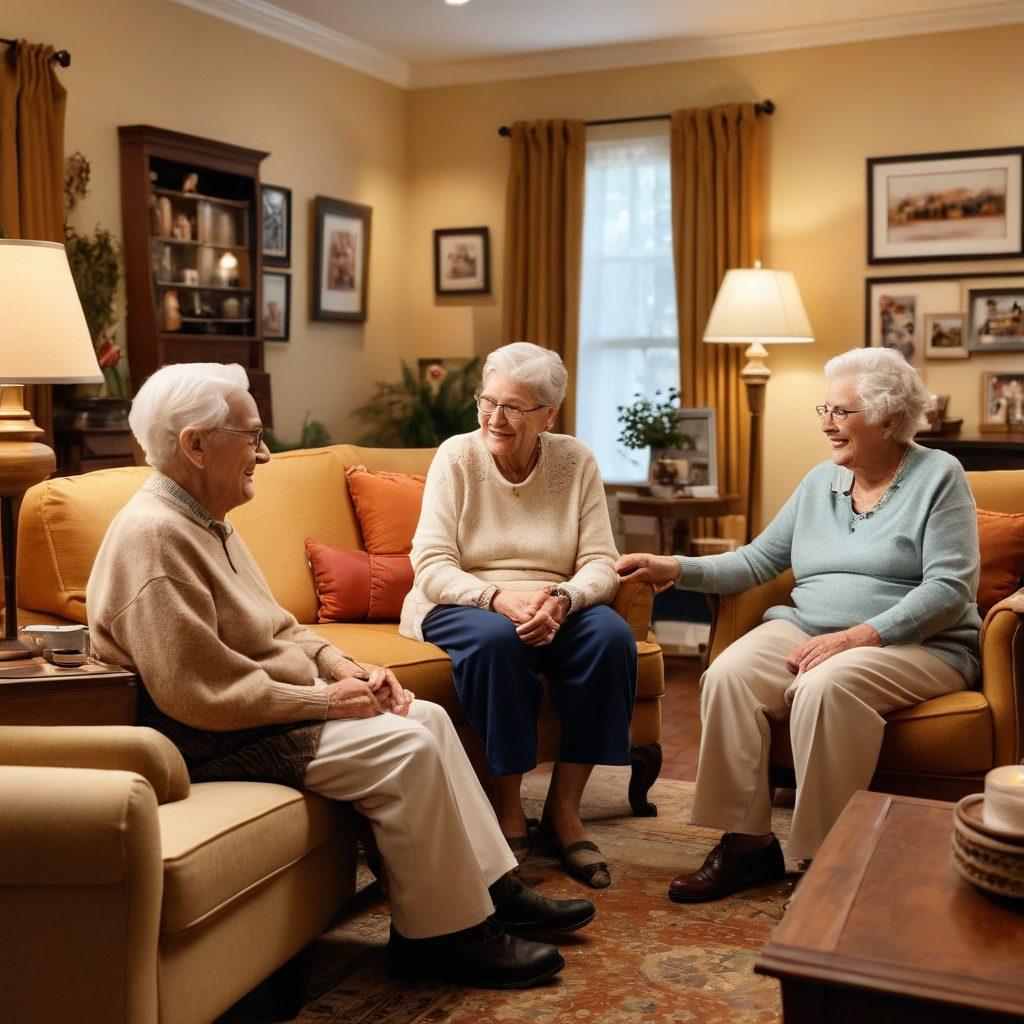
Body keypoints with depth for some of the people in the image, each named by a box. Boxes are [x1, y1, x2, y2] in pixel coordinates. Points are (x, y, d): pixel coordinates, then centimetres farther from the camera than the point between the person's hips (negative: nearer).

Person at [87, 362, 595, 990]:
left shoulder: (207, 521, 12)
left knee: (428, 717, 4)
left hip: (270, 709, 10)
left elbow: (276, 630, 19)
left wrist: (344, 667, 1)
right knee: (407, 749, -18)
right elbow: (202, 694, -27)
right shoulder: (152, 536, -22)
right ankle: (441, 937, -4)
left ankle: (496, 890, 10)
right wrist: (325, 701, -18)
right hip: (216, 745, -10)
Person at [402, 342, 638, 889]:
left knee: (611, 634, -29)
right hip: (462, 605, -2)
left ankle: (564, 807, -16)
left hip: (554, 611, 2)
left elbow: (600, 565, -5)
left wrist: (561, 599, -27)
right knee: (496, 636, -37)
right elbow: (431, 566, -12)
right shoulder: (456, 456, -3)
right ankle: (507, 809, -20)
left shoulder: (575, 461, 2)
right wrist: (498, 596, -30)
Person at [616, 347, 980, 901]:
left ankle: (820, 857, -23)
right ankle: (747, 841, -15)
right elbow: (759, 560, 15)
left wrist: (859, 636, -21)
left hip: (917, 643, -5)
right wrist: (677, 569, 1)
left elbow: (950, 588, -11)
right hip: (807, 628, 5)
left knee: (825, 686, -37)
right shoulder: (821, 481, 16)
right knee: (727, 675, -24)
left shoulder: (938, 476, -1)